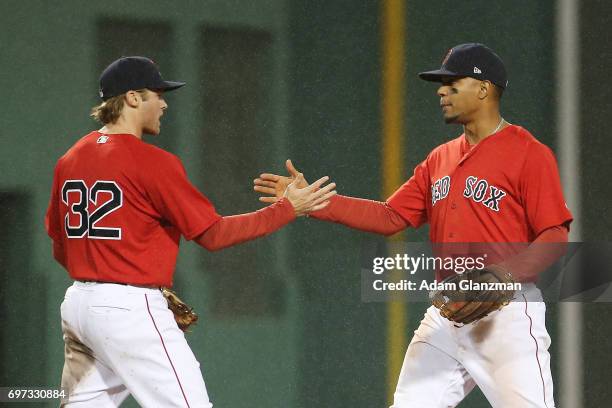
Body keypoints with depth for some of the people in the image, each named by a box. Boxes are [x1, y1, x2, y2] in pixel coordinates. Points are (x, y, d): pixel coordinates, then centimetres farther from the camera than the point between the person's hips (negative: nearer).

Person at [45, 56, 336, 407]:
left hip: (78, 305, 8)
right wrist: (288, 208, -4)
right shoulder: (152, 162, -11)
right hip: (132, 309, -8)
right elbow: (213, 234, -10)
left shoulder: (70, 160, 11)